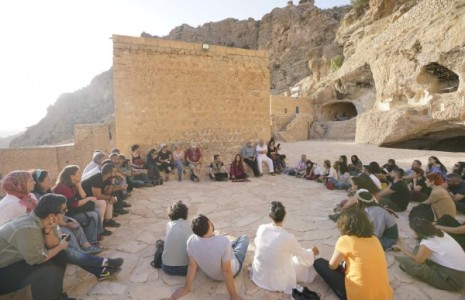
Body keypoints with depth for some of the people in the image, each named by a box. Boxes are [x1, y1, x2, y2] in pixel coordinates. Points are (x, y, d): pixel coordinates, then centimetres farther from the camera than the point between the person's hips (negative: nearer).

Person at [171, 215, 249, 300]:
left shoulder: (191, 241, -29)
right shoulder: (223, 241, -41)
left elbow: (192, 265, -18)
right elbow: (226, 271, -33)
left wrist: (186, 288, -3)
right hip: (232, 271, -3)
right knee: (244, 238, 19)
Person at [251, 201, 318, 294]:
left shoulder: (261, 228, -15)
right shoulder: (288, 237, -27)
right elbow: (305, 257, -10)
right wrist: (312, 251, 13)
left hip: (259, 274, 4)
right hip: (278, 281, -3)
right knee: (307, 260, 14)